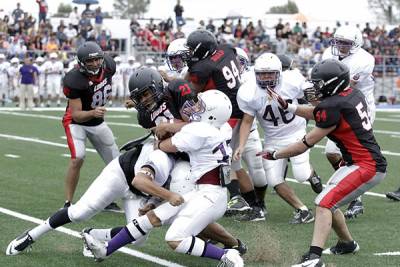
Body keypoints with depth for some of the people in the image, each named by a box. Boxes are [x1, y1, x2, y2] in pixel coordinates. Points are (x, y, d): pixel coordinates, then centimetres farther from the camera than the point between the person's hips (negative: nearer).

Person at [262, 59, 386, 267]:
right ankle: (347, 243, 39)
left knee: (324, 203, -16)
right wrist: (287, 106, 15)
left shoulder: (334, 106, -19)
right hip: (371, 162, 9)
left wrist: (274, 155, -2)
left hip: (366, 167, -9)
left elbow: (307, 142, -12)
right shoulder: (353, 95, 6)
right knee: (329, 202, 20)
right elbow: (317, 114, 19)